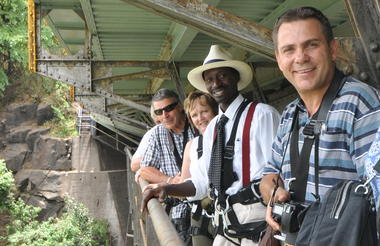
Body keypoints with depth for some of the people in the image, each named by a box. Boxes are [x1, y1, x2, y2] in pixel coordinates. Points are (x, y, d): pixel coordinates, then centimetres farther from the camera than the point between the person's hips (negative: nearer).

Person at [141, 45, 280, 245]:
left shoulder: (261, 114, -9)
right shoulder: (211, 128, 12)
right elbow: (202, 181, 12)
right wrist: (166, 189, -3)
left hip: (257, 221, -6)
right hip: (225, 224, 6)